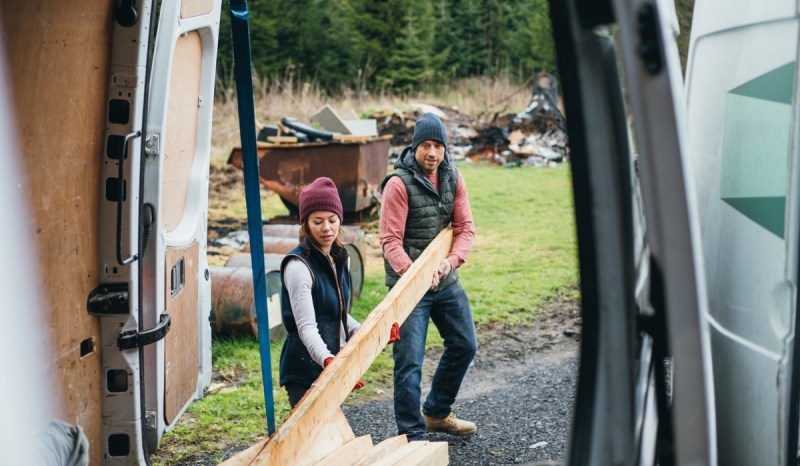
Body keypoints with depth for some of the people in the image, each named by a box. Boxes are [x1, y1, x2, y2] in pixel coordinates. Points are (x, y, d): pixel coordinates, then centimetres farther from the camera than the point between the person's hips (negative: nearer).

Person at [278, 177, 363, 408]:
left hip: (332, 366, 8)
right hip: (305, 373, -8)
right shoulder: (298, 265, -17)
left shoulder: (341, 259, 9)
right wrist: (328, 361, -40)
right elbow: (306, 327, -25)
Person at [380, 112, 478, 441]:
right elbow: (390, 240, -20)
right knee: (409, 361, -6)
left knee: (464, 345, 17)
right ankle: (412, 434, 5)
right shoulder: (399, 183, -16)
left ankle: (437, 413, 36)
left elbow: (465, 227, -1)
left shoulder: (453, 178, 2)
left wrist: (452, 260, -20)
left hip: (446, 280, 7)